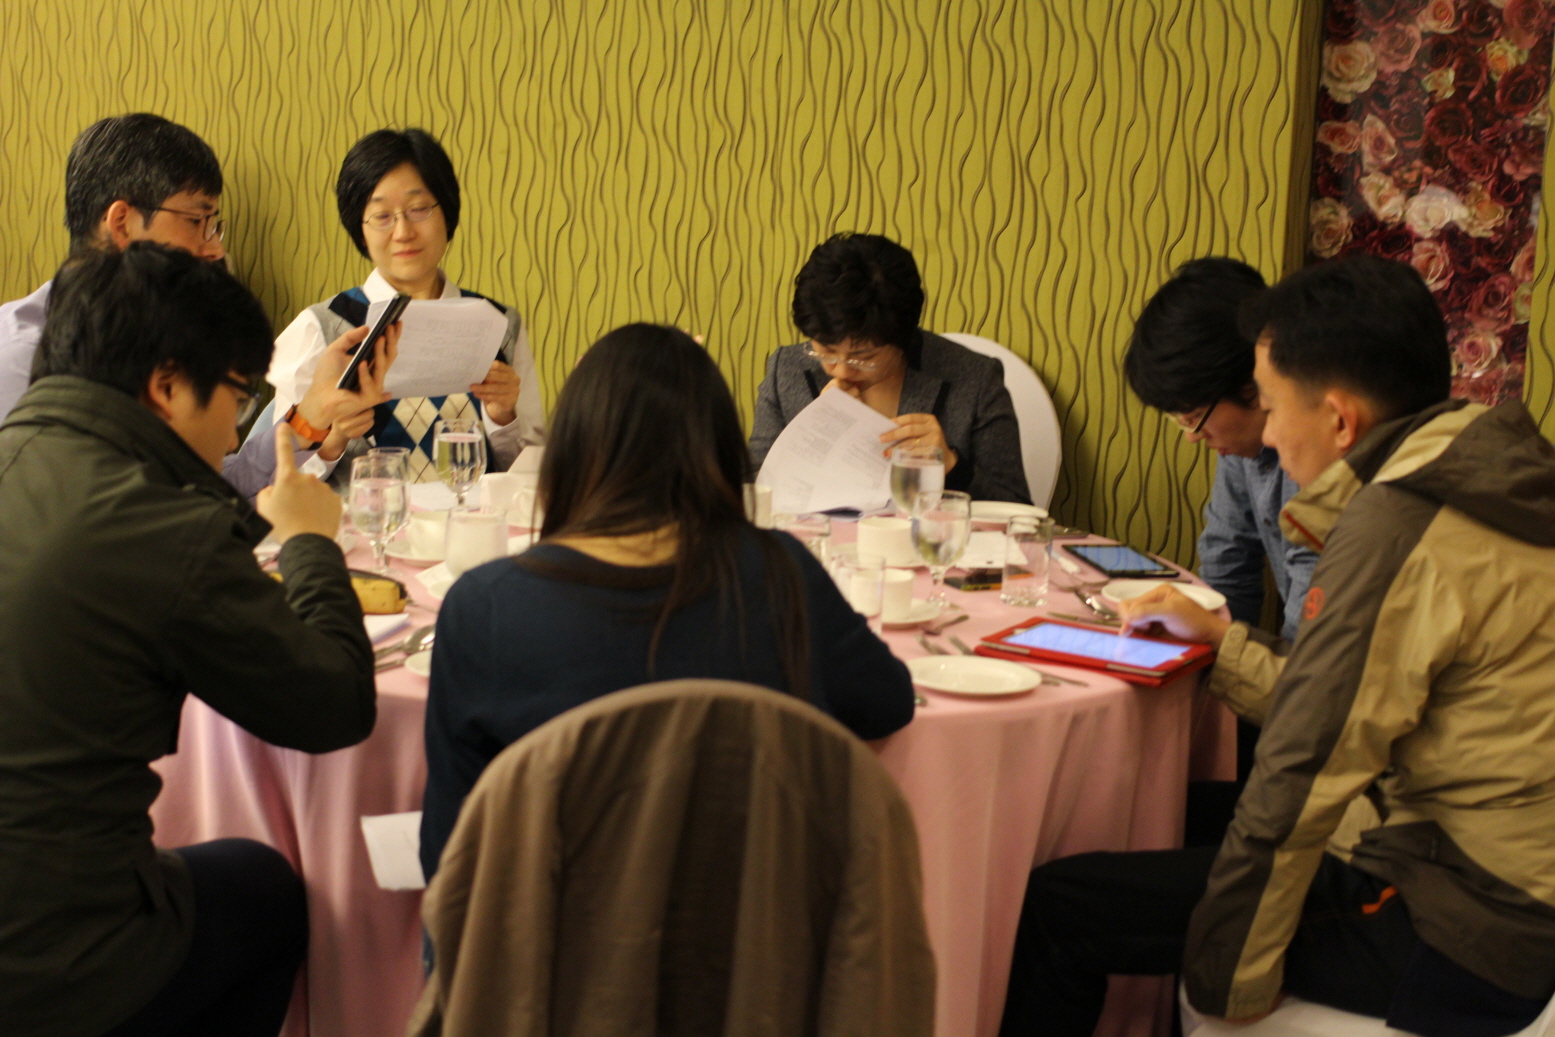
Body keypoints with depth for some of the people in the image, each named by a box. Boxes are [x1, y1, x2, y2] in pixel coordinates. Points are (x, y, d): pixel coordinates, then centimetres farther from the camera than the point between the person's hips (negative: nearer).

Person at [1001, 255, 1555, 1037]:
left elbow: (1307, 775, -21)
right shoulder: (1471, 488, 9)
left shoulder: (1399, 530, -22)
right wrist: (1221, 641, 18)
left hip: (1456, 941, -10)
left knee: (1053, 907, -10)